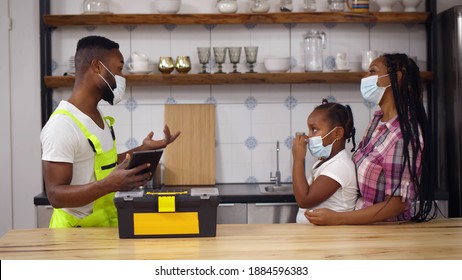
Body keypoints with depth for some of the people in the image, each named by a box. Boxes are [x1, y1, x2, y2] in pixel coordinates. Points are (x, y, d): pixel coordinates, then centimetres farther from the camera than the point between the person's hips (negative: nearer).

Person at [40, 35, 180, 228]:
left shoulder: (98, 116, 11)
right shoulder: (61, 125, -16)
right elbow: (55, 195, -20)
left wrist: (144, 150, 13)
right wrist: (110, 184, -31)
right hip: (79, 230, -8)